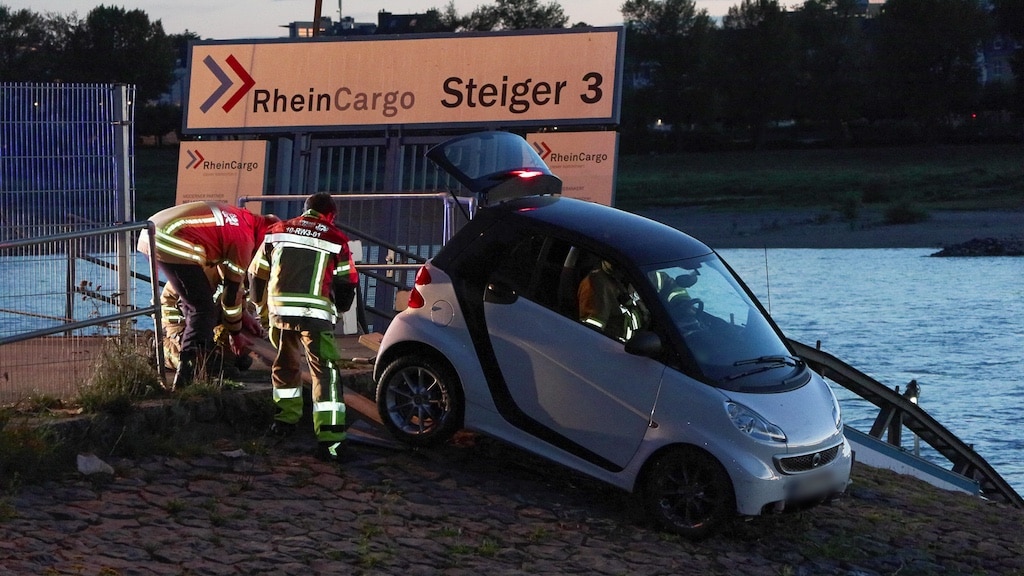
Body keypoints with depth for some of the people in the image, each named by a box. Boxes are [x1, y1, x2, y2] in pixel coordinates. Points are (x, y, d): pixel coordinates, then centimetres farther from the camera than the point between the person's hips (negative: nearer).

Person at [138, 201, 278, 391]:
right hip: (174, 246, -10)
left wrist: (243, 314, 41)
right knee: (203, 310, -2)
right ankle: (184, 379, -9)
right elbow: (232, 292, 4)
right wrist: (235, 334, 19)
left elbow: (229, 275, 35)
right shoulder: (244, 239, -3)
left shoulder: (240, 217, 23)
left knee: (191, 303, 24)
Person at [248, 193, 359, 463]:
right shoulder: (335, 238, 4)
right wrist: (338, 310, 29)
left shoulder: (277, 231, 13)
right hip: (316, 314, -4)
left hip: (280, 311, 4)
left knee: (286, 362, 27)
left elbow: (257, 273, 20)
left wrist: (260, 304, 38)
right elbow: (347, 284, 9)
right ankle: (330, 438, -13)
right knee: (325, 372, -4)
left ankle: (286, 418, 38)